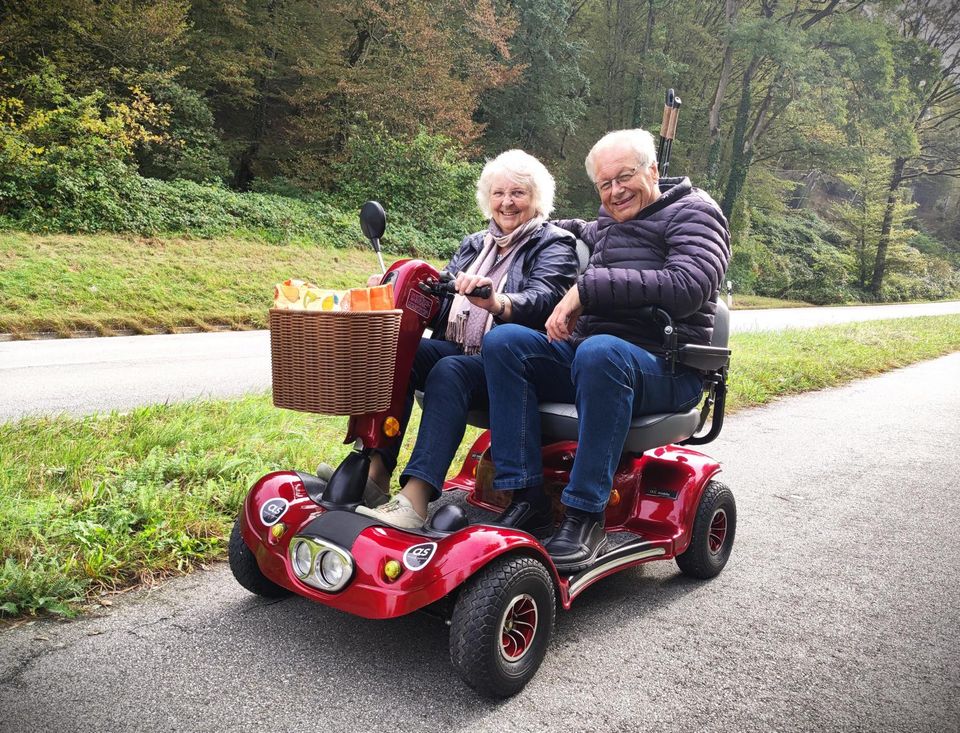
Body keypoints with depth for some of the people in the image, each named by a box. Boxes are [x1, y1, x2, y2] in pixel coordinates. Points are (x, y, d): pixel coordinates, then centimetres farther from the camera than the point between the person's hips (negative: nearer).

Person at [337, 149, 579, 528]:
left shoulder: (554, 245, 4)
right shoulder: (474, 245, 24)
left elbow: (543, 299, -17)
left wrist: (496, 303, -38)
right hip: (455, 350, 6)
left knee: (449, 371, -34)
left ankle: (415, 500, -44)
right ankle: (374, 471, -28)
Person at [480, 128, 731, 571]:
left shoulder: (694, 212, 0)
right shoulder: (610, 221, 20)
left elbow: (688, 287, -21)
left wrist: (589, 287, -22)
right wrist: (561, 229, 26)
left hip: (665, 371, -6)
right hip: (583, 354, 7)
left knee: (600, 352, -39)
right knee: (503, 341, -16)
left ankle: (585, 515, -30)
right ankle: (526, 498, -20)